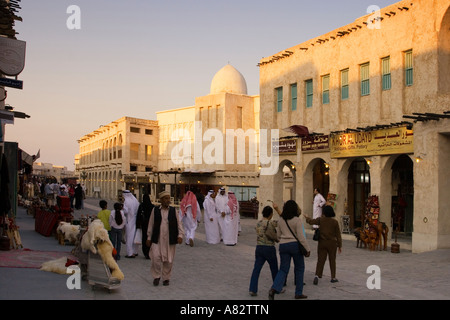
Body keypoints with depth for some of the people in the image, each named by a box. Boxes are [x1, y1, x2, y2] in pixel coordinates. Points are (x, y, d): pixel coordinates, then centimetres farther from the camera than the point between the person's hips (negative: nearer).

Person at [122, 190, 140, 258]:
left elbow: (125, 211, -17)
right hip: (135, 220, 7)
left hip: (129, 221, -7)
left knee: (129, 236, -2)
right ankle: (135, 252, 23)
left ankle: (130, 253, -2)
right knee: (134, 236, 15)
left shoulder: (126, 201, -13)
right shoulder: (135, 200, 6)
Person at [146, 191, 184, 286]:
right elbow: (151, 224, 7)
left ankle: (166, 278, 21)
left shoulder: (173, 211, 4)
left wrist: (180, 235, -6)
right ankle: (157, 276, 15)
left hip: (170, 240, 1)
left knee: (168, 260, 5)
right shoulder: (155, 210, 2)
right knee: (156, 258, -5)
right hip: (157, 239, -1)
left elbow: (179, 224, 5)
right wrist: (149, 237, 7)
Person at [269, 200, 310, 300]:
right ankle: (298, 293, 16)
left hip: (283, 246, 4)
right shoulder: (297, 220, -9)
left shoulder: (281, 221, 7)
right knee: (299, 269, 12)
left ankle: (274, 288, -18)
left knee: (283, 269, 6)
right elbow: (301, 237, -12)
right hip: (295, 245, -4)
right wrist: (307, 249, -6)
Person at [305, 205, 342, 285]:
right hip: (332, 243, 0)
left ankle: (317, 275, -14)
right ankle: (333, 277, 18)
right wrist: (339, 245, 4)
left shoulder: (321, 220, -6)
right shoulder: (335, 222, -6)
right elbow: (338, 235, -2)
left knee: (320, 260, 2)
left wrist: (307, 218, 27)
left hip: (322, 242, 0)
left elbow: (311, 221, 5)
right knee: (332, 260, 12)